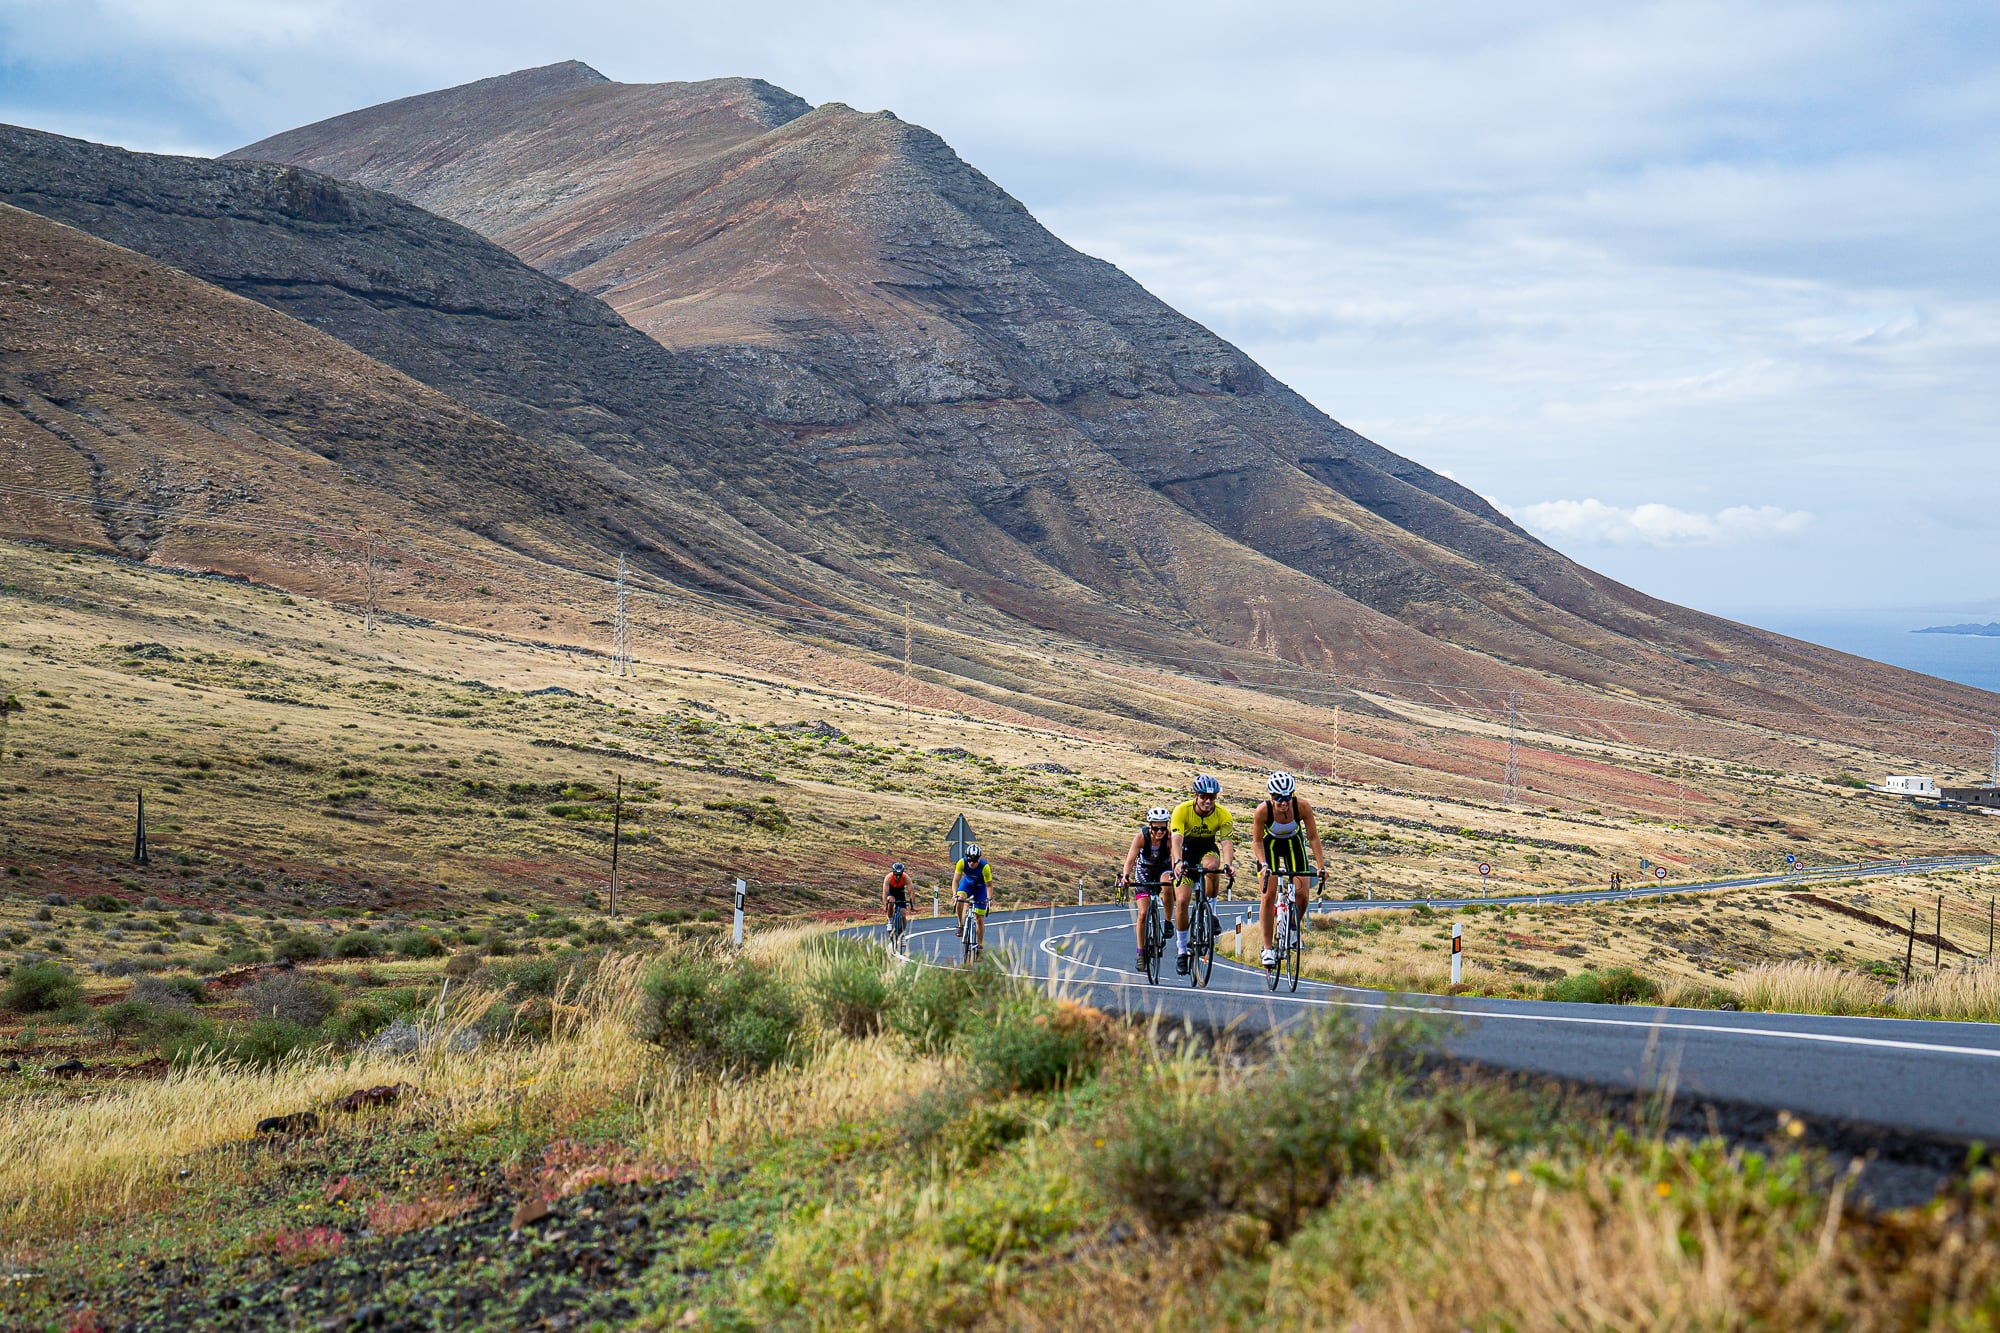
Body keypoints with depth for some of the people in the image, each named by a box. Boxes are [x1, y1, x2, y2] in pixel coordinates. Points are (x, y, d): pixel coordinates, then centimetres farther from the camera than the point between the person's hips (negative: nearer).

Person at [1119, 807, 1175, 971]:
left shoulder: (1171, 836, -26)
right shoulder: (1141, 836, -27)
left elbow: (1175, 858, -37)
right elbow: (1130, 859, -35)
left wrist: (1175, 873, -57)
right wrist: (1125, 876, -53)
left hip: (1164, 868, 0)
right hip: (1144, 871, 0)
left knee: (1167, 886, -37)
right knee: (1143, 913, -10)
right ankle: (1141, 954, 1)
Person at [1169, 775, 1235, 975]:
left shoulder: (1223, 814, -21)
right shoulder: (1182, 810, -25)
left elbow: (1227, 841, -31)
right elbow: (1177, 839, -37)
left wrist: (1227, 864, -51)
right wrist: (1178, 862, -55)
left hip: (1207, 849, 1)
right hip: (1186, 852, -1)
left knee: (1212, 865, -37)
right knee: (1181, 900, -14)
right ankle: (1181, 949, 1)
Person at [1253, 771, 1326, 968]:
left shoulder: (1302, 806, -32)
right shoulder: (1263, 810, -33)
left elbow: (1314, 837, -21)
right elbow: (1257, 841, -20)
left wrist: (1321, 866, -26)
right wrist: (1263, 864, -33)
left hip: (1293, 843, 1)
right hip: (1270, 843, -1)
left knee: (1302, 893, -12)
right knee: (1269, 895, -11)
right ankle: (1267, 948, -3)